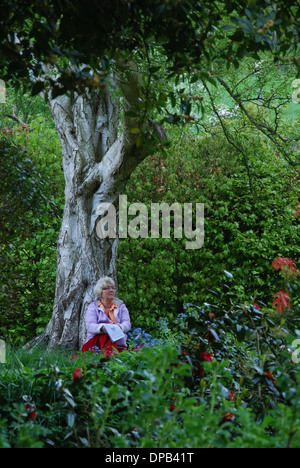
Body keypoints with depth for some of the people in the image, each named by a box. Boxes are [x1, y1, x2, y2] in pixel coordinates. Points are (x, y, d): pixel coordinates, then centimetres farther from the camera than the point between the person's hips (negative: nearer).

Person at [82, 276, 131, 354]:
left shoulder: (121, 306, 17)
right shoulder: (93, 307, 10)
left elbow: (127, 324, 0)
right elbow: (90, 326, -8)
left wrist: (119, 327, -27)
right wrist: (102, 328, -32)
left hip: (118, 344, 3)